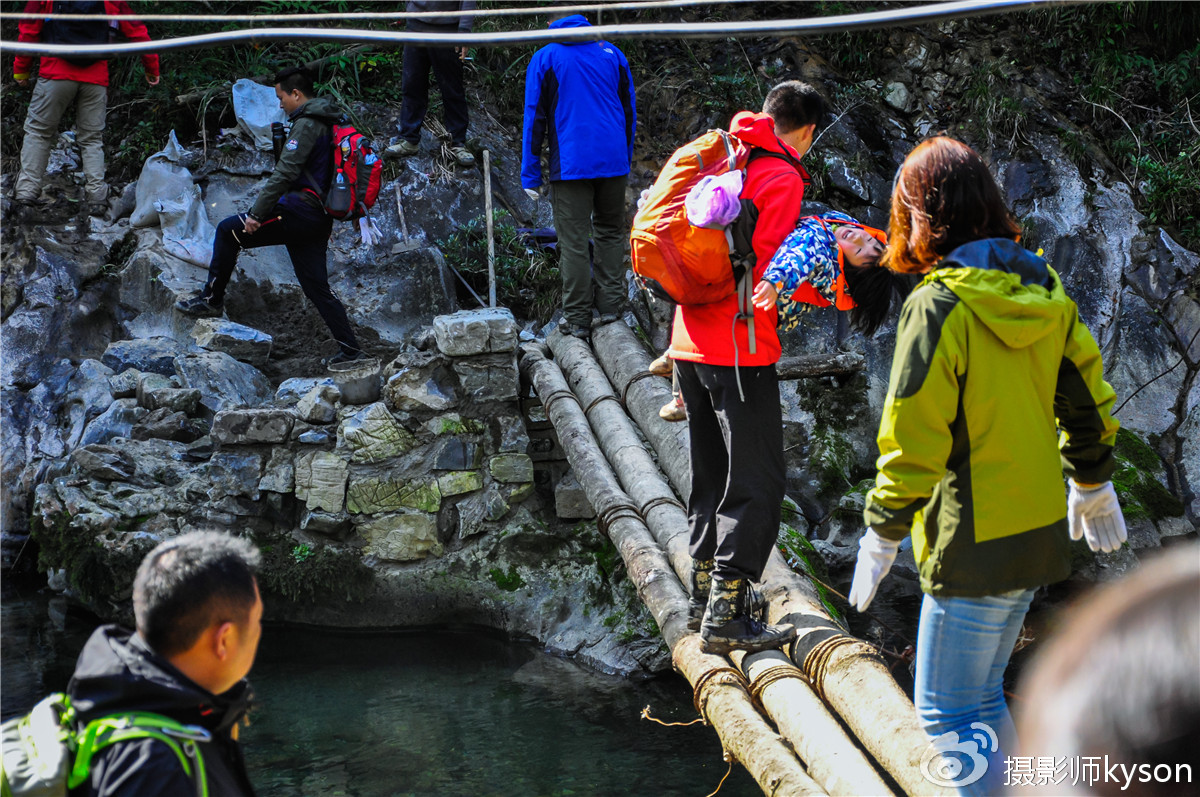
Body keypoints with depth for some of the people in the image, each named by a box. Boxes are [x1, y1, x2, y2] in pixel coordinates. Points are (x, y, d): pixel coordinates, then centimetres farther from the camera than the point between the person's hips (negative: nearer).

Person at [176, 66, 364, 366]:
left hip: (299, 211, -9)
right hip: (319, 220, 9)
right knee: (317, 288, 10)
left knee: (228, 230, -2)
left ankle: (211, 300, 1)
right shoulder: (327, 124, 20)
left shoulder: (307, 124, -10)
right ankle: (350, 349, 7)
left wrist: (257, 213, -17)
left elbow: (285, 173, -18)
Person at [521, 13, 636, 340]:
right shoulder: (611, 53, 11)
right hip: (614, 160, 4)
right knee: (611, 233, 17)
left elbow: (535, 118, -1)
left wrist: (530, 175, 2)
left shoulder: (545, 59, 0)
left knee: (573, 242, 0)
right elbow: (630, 111, 15)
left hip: (571, 164, -3)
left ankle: (578, 321, 0)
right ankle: (611, 307, 14)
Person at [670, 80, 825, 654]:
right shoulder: (782, 177, -9)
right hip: (739, 348, -8)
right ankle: (725, 616, -5)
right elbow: (766, 267, -17)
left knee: (711, 477, 17)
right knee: (756, 484, -3)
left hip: (690, 340, 8)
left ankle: (703, 598, 24)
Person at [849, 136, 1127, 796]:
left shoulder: (939, 305, -18)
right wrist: (1092, 483, 26)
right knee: (983, 695, 21)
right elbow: (1086, 394, 12)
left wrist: (881, 535, -7)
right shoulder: (1042, 288, 4)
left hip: (974, 543, -8)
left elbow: (913, 440, -17)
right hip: (1039, 530, 8)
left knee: (947, 714, 2)